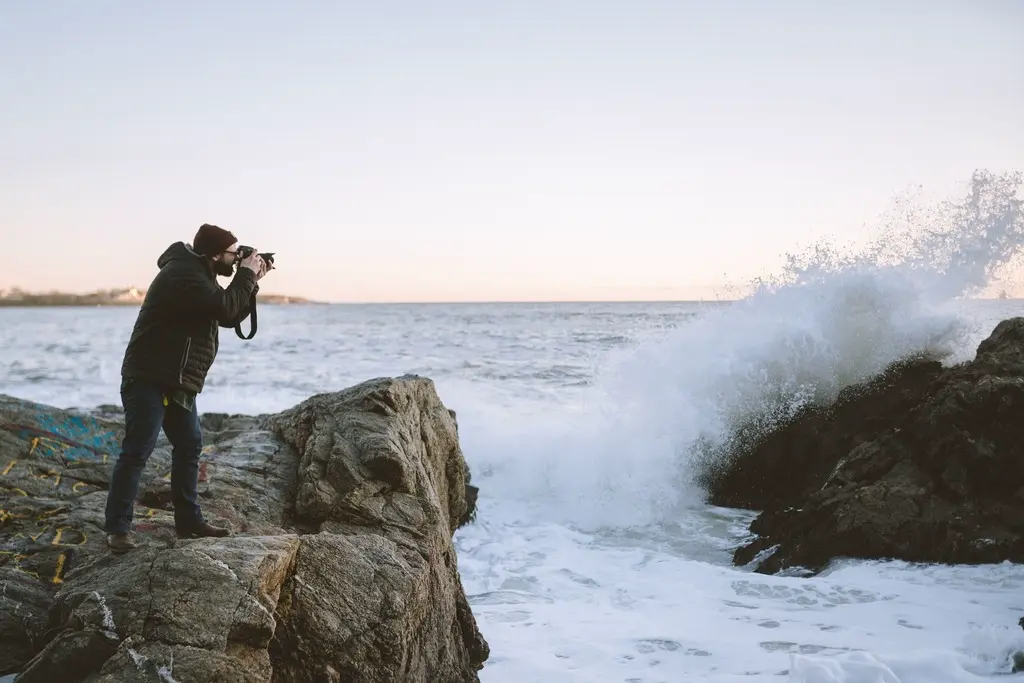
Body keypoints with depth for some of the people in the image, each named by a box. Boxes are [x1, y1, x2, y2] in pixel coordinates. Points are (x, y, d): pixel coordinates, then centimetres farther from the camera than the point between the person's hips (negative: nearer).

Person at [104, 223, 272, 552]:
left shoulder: (200, 275, 15)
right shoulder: (183, 275, -18)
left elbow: (230, 317, 18)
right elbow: (225, 308, -25)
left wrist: (251, 281, 6)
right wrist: (247, 275, -11)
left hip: (177, 383, 11)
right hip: (149, 379, -10)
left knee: (189, 446, 12)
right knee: (138, 450, -9)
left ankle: (189, 521, 19)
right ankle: (117, 527, -3)